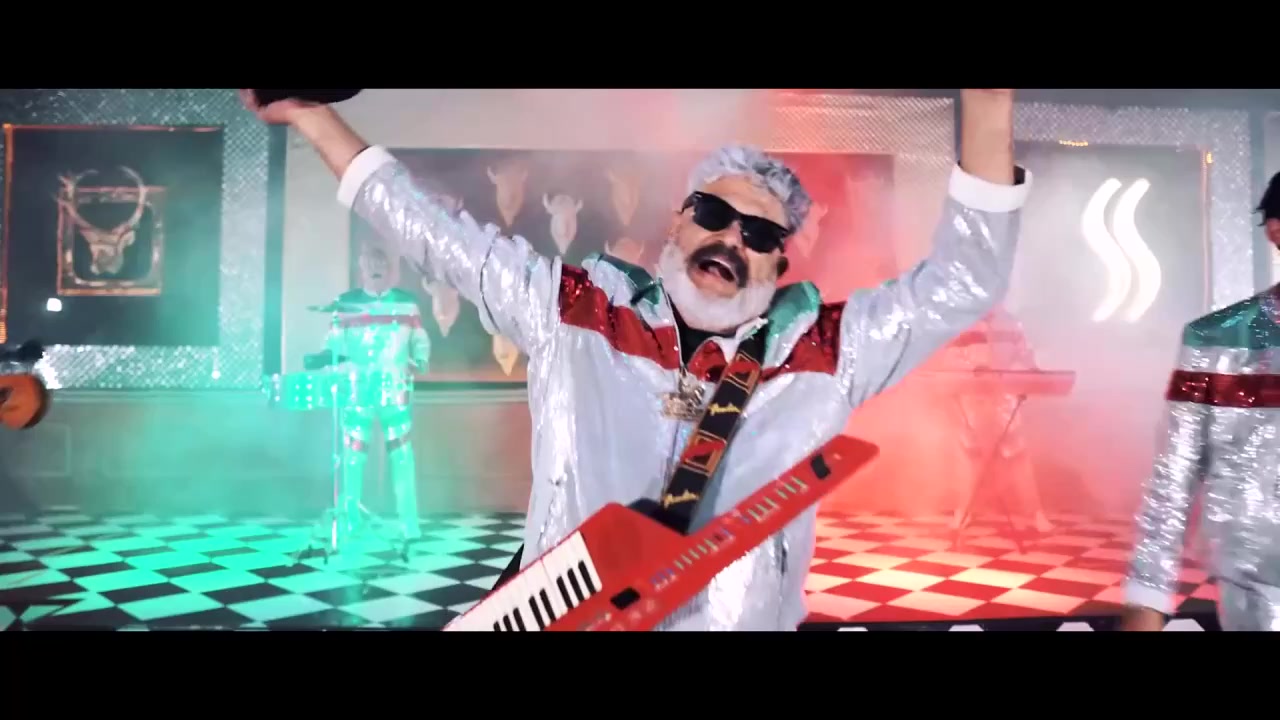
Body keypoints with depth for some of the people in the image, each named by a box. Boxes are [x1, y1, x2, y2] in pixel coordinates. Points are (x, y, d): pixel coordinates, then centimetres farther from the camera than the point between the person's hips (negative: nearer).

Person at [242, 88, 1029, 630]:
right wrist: (312, 116, 8)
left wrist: (987, 101, -11)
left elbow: (967, 280, -2)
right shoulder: (574, 311, 3)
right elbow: (435, 233, 7)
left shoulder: (821, 352, 2)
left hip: (736, 618, 0)